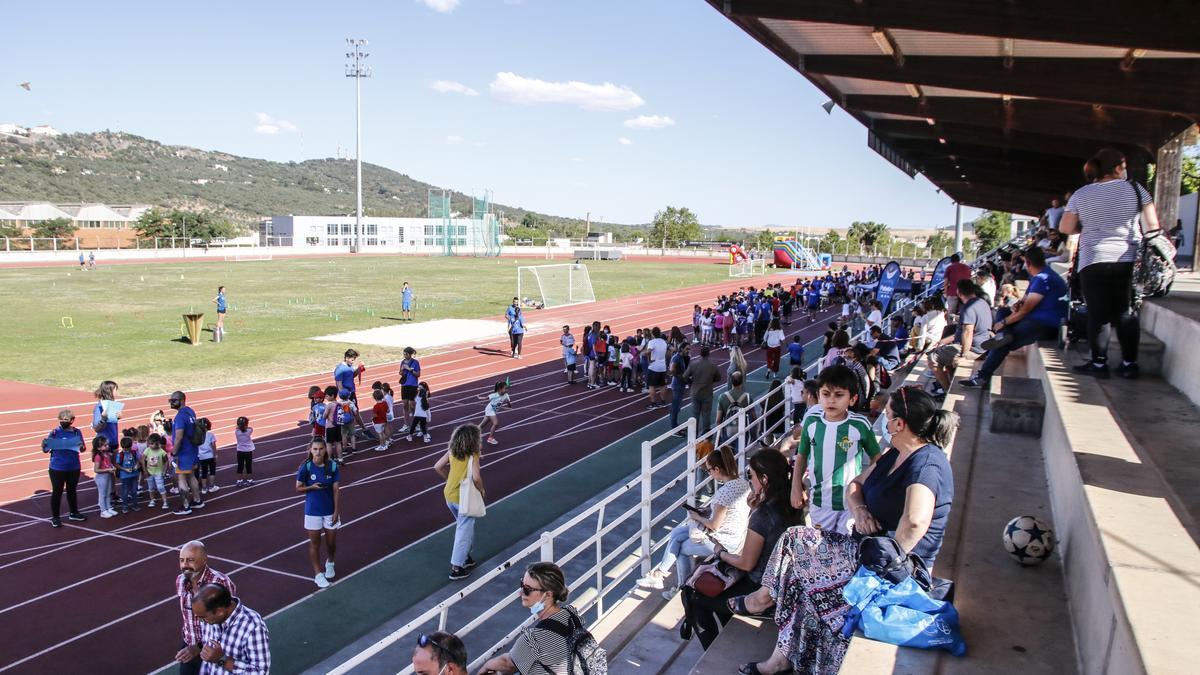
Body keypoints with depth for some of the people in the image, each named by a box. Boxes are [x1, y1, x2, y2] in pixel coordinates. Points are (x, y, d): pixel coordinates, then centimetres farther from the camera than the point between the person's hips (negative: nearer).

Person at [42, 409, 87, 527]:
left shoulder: (77, 432, -3)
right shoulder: (55, 432, -11)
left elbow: (83, 448, 5)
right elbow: (45, 450, -8)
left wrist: (82, 447, -17)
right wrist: (44, 445, -29)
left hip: (74, 468, 3)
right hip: (57, 468, -3)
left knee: (71, 490, 19)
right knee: (57, 492, 7)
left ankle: (73, 513, 34)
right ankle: (54, 517, 19)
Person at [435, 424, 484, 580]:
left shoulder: (452, 451, 1)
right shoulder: (473, 455, -17)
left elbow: (437, 467, 3)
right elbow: (476, 478, -27)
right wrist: (482, 490, -9)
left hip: (450, 495, 7)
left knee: (463, 527, 26)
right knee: (465, 531, 4)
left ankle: (465, 556, 37)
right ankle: (457, 567, 6)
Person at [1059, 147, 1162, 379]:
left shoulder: (1081, 195, 3)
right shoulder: (1134, 189, 3)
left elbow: (1065, 228, 3)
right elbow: (1153, 226, 0)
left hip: (1093, 260, -1)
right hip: (1127, 260, 1)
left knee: (1097, 313, 2)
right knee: (1126, 313, 9)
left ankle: (1099, 363, 1)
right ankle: (1129, 363, 11)